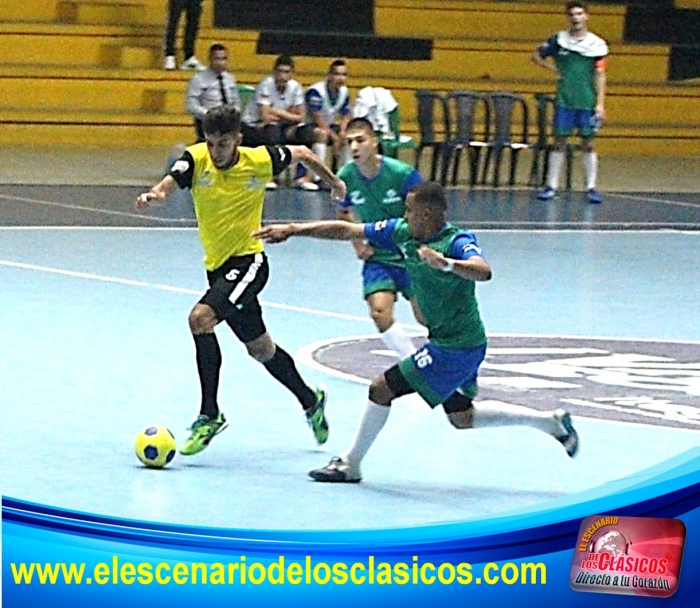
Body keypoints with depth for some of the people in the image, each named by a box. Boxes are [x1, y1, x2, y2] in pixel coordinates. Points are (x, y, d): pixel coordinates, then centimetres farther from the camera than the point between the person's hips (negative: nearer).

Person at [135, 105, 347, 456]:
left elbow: (302, 153, 8)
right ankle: (310, 402, 42)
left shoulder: (260, 161, -11)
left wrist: (334, 183, 21)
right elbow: (170, 183, -27)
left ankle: (209, 414, -20)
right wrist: (154, 195, -50)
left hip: (248, 260, -5)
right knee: (260, 348, 19)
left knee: (200, 318, -27)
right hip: (216, 265, 5)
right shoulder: (197, 159, -8)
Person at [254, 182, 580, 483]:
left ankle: (350, 464, 9)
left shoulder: (458, 242, -22)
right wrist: (293, 230, 3)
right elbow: (346, 230, 4)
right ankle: (552, 421, 26)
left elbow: (483, 271, -43)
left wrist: (446, 263, -59)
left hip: (456, 346, -10)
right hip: (450, 343, 10)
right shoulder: (402, 232, 0)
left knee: (382, 389, -7)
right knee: (462, 418, 21)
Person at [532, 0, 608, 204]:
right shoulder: (558, 40, 4)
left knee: (588, 144, 1)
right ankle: (551, 186, 5)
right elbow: (536, 56, 16)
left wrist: (600, 103, -6)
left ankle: (591, 187, 5)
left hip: (588, 103, -1)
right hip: (564, 101, 1)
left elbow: (600, 76, 1)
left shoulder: (597, 44, 1)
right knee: (559, 142, 2)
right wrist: (553, 69, 0)